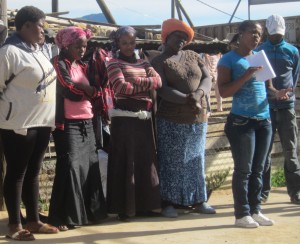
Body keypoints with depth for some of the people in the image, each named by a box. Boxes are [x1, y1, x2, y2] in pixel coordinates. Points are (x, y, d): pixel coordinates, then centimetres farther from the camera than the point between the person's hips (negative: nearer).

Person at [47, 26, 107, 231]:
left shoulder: (82, 67, 17)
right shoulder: (59, 64, -4)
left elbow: (95, 91, 9)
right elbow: (70, 92, -15)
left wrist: (84, 88, -11)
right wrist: (88, 90, 0)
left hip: (87, 123, 7)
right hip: (68, 124, -7)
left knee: (90, 167, 7)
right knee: (71, 167, -9)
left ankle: (87, 212, 17)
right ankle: (62, 217, -2)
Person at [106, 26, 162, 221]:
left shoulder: (143, 62, 17)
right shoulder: (114, 63, 1)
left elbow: (158, 81, 1)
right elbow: (121, 87, -15)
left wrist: (135, 82, -10)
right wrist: (146, 84, -6)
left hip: (144, 118, 6)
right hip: (124, 119, -6)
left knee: (146, 162, 7)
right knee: (125, 163, -5)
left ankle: (143, 205, 16)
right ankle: (125, 208, 1)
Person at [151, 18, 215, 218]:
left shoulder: (193, 56, 13)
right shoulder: (159, 62, -2)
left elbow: (207, 78, 3)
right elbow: (162, 90, -13)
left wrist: (199, 93, -19)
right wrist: (187, 99, -24)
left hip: (198, 119, 5)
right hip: (171, 121, -4)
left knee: (196, 159, 10)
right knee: (171, 161, 0)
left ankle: (198, 200, 19)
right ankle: (168, 202, 7)